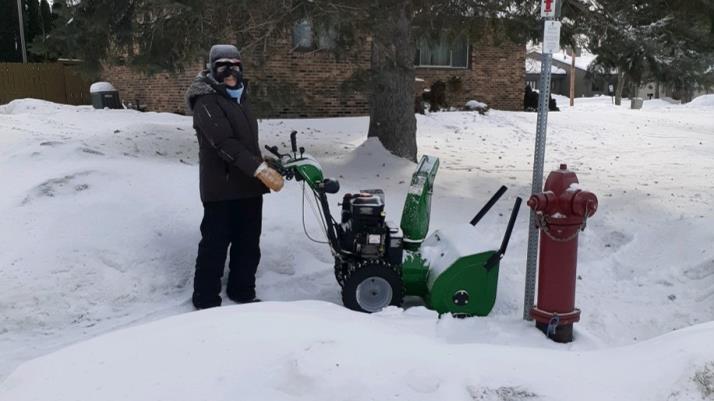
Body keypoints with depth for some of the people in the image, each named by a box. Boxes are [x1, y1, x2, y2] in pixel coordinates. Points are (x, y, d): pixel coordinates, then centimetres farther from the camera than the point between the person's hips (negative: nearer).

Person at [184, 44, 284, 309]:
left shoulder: (240, 98, 16)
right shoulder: (207, 101, -11)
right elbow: (225, 143, -23)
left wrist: (263, 169, 23)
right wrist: (261, 169, -30)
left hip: (248, 185, 8)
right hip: (222, 187, -8)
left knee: (248, 243, 13)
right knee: (215, 244, -1)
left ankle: (242, 293, 28)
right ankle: (206, 301, 11)